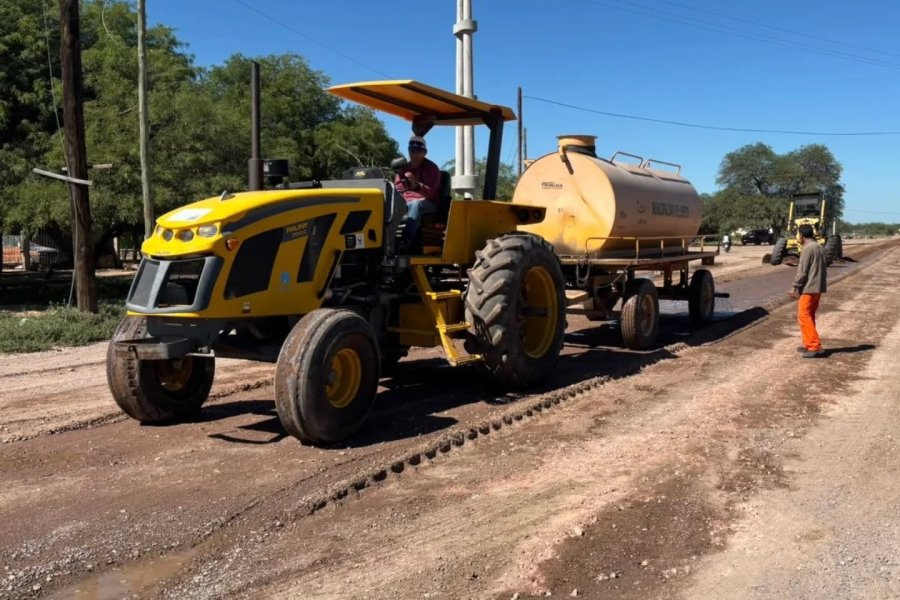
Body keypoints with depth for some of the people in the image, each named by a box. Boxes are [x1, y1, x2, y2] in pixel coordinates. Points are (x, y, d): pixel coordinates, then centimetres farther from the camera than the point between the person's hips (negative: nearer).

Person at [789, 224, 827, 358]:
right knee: (809, 316, 16)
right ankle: (810, 344, 21)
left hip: (809, 288, -9)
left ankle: (815, 347, -12)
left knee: (804, 316, -7)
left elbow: (802, 271, -17)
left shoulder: (807, 248, -15)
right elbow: (818, 269, 18)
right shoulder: (819, 247, 14)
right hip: (818, 287, 9)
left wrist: (795, 287, -10)